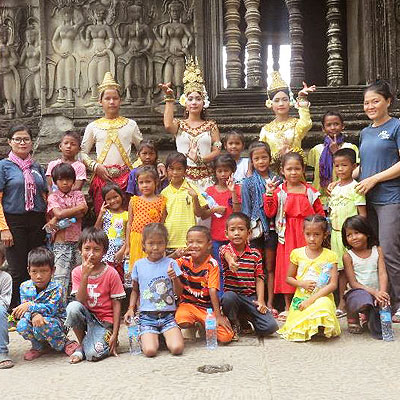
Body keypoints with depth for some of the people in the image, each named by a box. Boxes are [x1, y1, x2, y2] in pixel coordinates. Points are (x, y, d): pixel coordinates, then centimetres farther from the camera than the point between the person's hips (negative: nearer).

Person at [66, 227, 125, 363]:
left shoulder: (111, 273, -9)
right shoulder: (77, 272, -2)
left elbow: (116, 304, -7)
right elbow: (80, 301, -13)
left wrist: (115, 334, -12)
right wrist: (85, 275, -24)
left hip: (104, 320, -3)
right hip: (86, 315, 4)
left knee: (93, 354, -28)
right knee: (72, 307, -31)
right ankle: (82, 344, -8)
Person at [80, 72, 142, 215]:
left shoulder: (130, 125, 10)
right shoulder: (93, 127, 10)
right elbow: (83, 153, 12)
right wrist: (95, 166, -4)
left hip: (125, 176, 0)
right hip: (102, 177, 0)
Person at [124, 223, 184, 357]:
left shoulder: (170, 263, 0)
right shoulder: (139, 265, 5)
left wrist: (174, 279, -19)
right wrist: (131, 308, 4)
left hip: (168, 315, 0)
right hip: (147, 316, 0)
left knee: (177, 348, -22)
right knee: (150, 351, -22)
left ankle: (166, 335, 12)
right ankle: (145, 337, 13)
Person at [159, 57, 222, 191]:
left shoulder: (210, 125, 10)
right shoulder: (179, 124, 9)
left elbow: (217, 150, 4)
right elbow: (168, 125, -16)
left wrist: (201, 159, -14)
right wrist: (169, 98, -12)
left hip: (205, 176, 0)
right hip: (183, 175, 0)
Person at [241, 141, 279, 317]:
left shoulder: (276, 180, 7)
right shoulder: (248, 183, 3)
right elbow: (246, 209, 0)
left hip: (272, 227, 2)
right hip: (256, 228, -1)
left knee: (270, 267, 7)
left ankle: (270, 303, 12)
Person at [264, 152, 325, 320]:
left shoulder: (310, 191, 5)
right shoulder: (279, 191, 3)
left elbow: (320, 213, 7)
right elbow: (270, 213, -5)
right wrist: (269, 194, -13)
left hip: (306, 233, 0)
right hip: (287, 235, 0)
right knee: (287, 268, 4)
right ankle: (287, 307, 15)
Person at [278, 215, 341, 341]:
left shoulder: (329, 256, 0)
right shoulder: (297, 253, 6)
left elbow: (333, 284, -7)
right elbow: (288, 278, 15)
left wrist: (312, 299, -16)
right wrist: (302, 283, -7)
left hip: (321, 297, -1)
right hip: (300, 298, 1)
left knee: (323, 305, -37)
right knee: (296, 332, -21)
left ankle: (321, 328, -8)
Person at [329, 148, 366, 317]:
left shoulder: (355, 187, -7)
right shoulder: (335, 189, 13)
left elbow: (362, 213, -9)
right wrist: (328, 232, 16)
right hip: (336, 233, 6)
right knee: (341, 269, 10)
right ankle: (342, 304, 16)